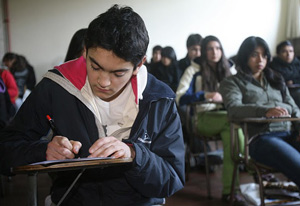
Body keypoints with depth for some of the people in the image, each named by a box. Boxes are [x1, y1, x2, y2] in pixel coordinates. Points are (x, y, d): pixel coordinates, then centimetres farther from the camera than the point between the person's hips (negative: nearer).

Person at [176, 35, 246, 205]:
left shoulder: (229, 69, 17)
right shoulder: (194, 71, 4)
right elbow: (180, 98, -8)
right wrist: (205, 95, -22)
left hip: (227, 116, 3)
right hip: (204, 118, -3)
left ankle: (229, 190, -34)